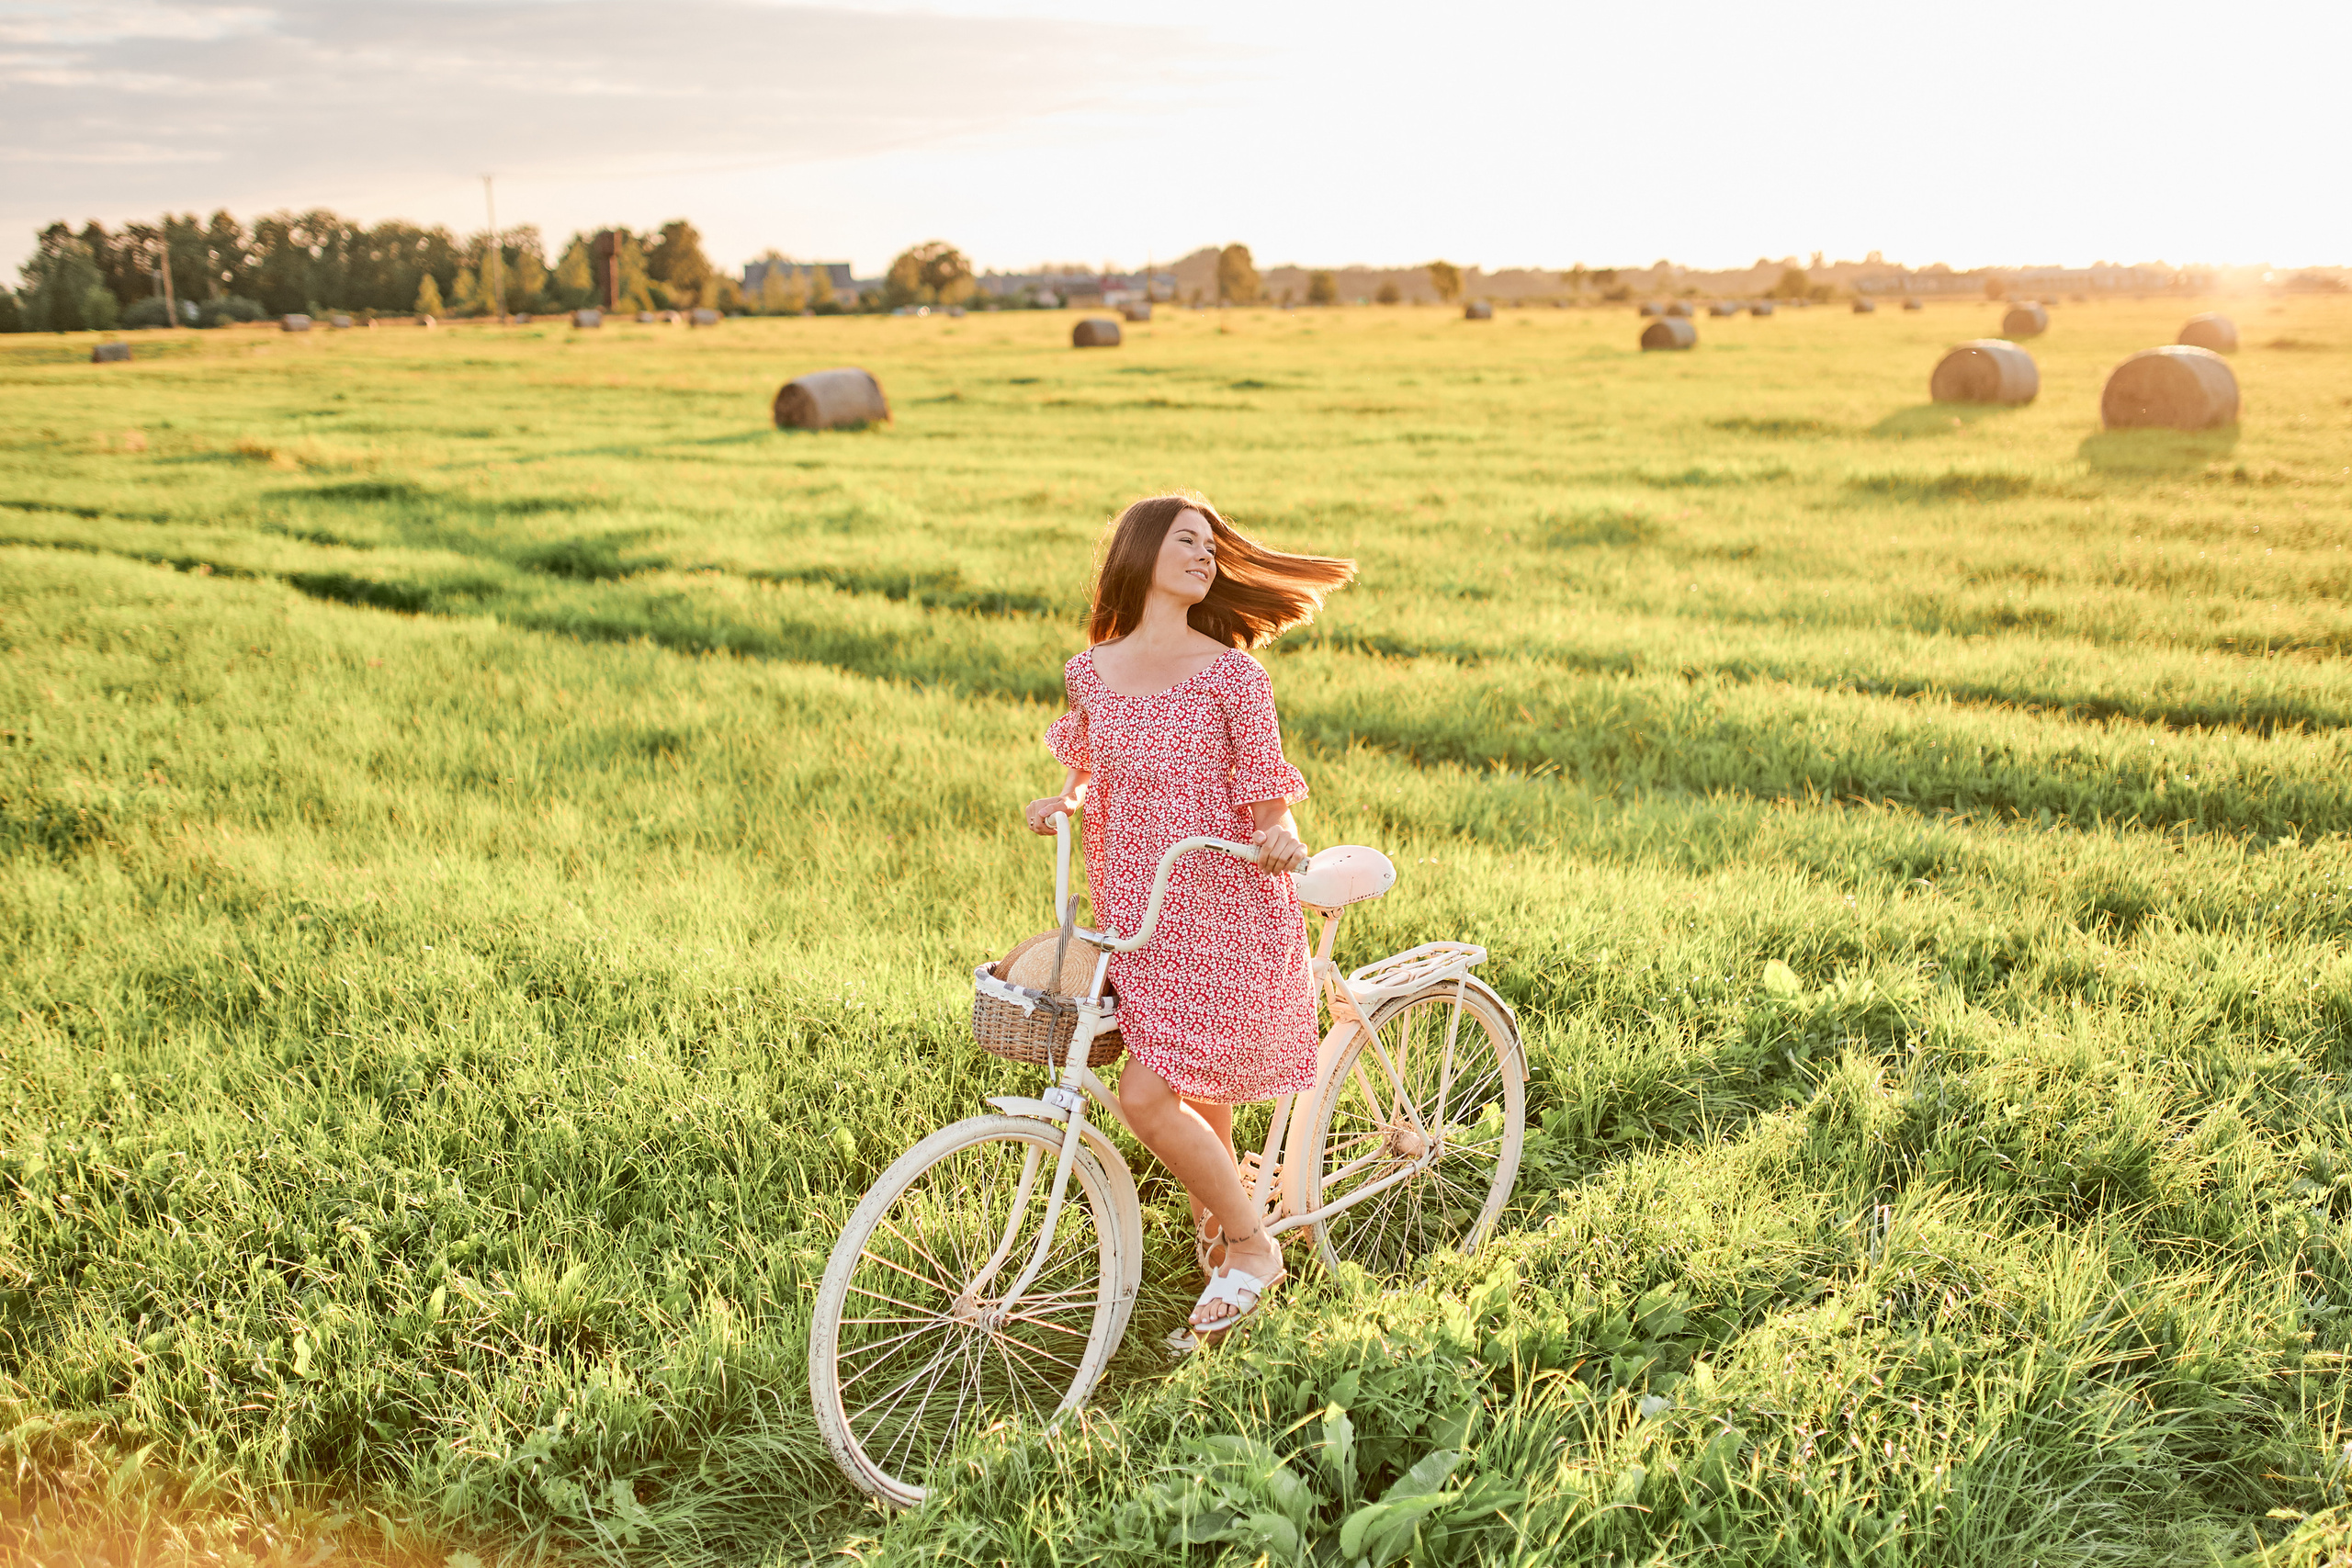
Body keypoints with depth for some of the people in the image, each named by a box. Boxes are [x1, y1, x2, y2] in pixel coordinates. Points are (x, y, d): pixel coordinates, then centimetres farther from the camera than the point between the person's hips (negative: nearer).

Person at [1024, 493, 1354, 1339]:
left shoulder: (1230, 673, -8)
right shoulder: (1090, 672, 4)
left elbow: (1267, 801, -7)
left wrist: (1281, 840, -28)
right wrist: (1064, 802, -2)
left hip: (1221, 912, -5)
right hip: (1134, 912, 5)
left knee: (1149, 1097, -11)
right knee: (1195, 1098, 15)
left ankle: (1252, 1246, 10)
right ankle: (1217, 1245, 36)